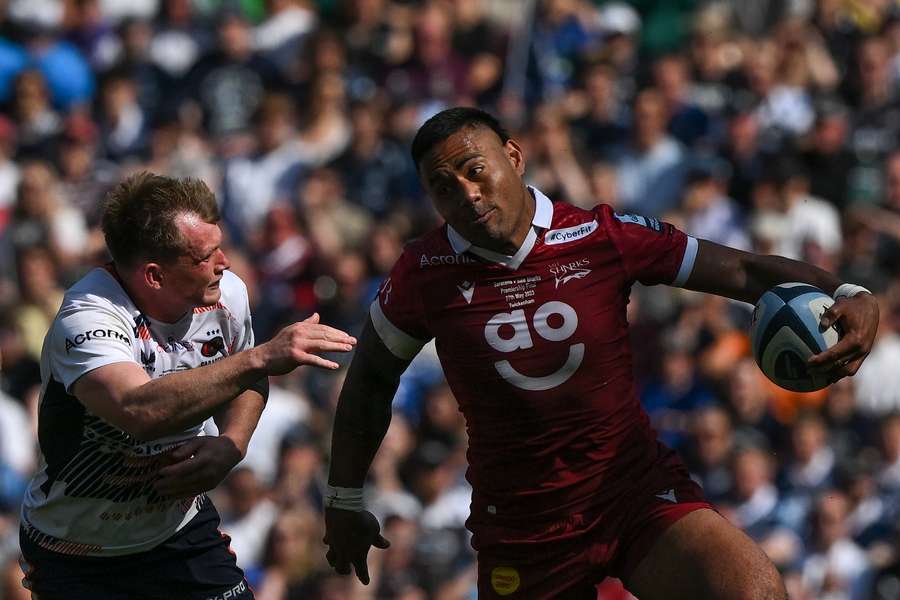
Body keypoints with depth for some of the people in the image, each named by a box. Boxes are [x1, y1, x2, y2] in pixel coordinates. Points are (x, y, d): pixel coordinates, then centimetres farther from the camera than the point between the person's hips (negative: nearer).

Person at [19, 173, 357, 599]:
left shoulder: (226, 294, -9)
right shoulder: (87, 319, -30)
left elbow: (244, 383, 12)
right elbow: (140, 412, -49)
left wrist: (230, 446, -10)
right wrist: (262, 357, -50)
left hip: (182, 530, 5)